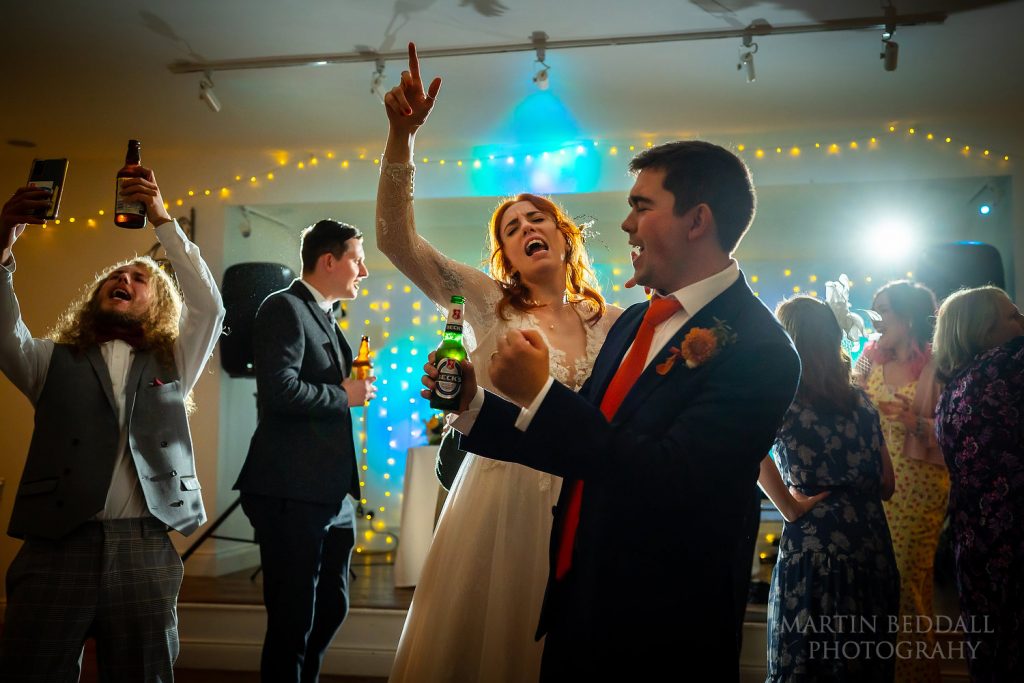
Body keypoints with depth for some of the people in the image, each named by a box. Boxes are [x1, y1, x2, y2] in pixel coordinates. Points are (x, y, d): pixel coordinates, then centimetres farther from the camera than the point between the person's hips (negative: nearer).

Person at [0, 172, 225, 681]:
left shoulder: (171, 365, 16)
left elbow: (209, 305, 2)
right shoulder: (55, 363, 16)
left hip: (144, 550, 0)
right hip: (57, 546, 0)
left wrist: (162, 221, -2)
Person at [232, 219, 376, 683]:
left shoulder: (326, 318, 19)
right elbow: (279, 390, -24)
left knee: (331, 609, 19)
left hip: (333, 493, 10)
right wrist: (345, 395, -12)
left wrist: (353, 387, 8)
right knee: (293, 621, 2)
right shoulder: (284, 308, -11)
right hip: (293, 494, -10)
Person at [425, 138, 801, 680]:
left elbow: (667, 482, -28)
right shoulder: (633, 323, 6)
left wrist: (539, 393, -24)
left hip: (657, 635, -7)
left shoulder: (755, 348, -19)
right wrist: (472, 405, 0)